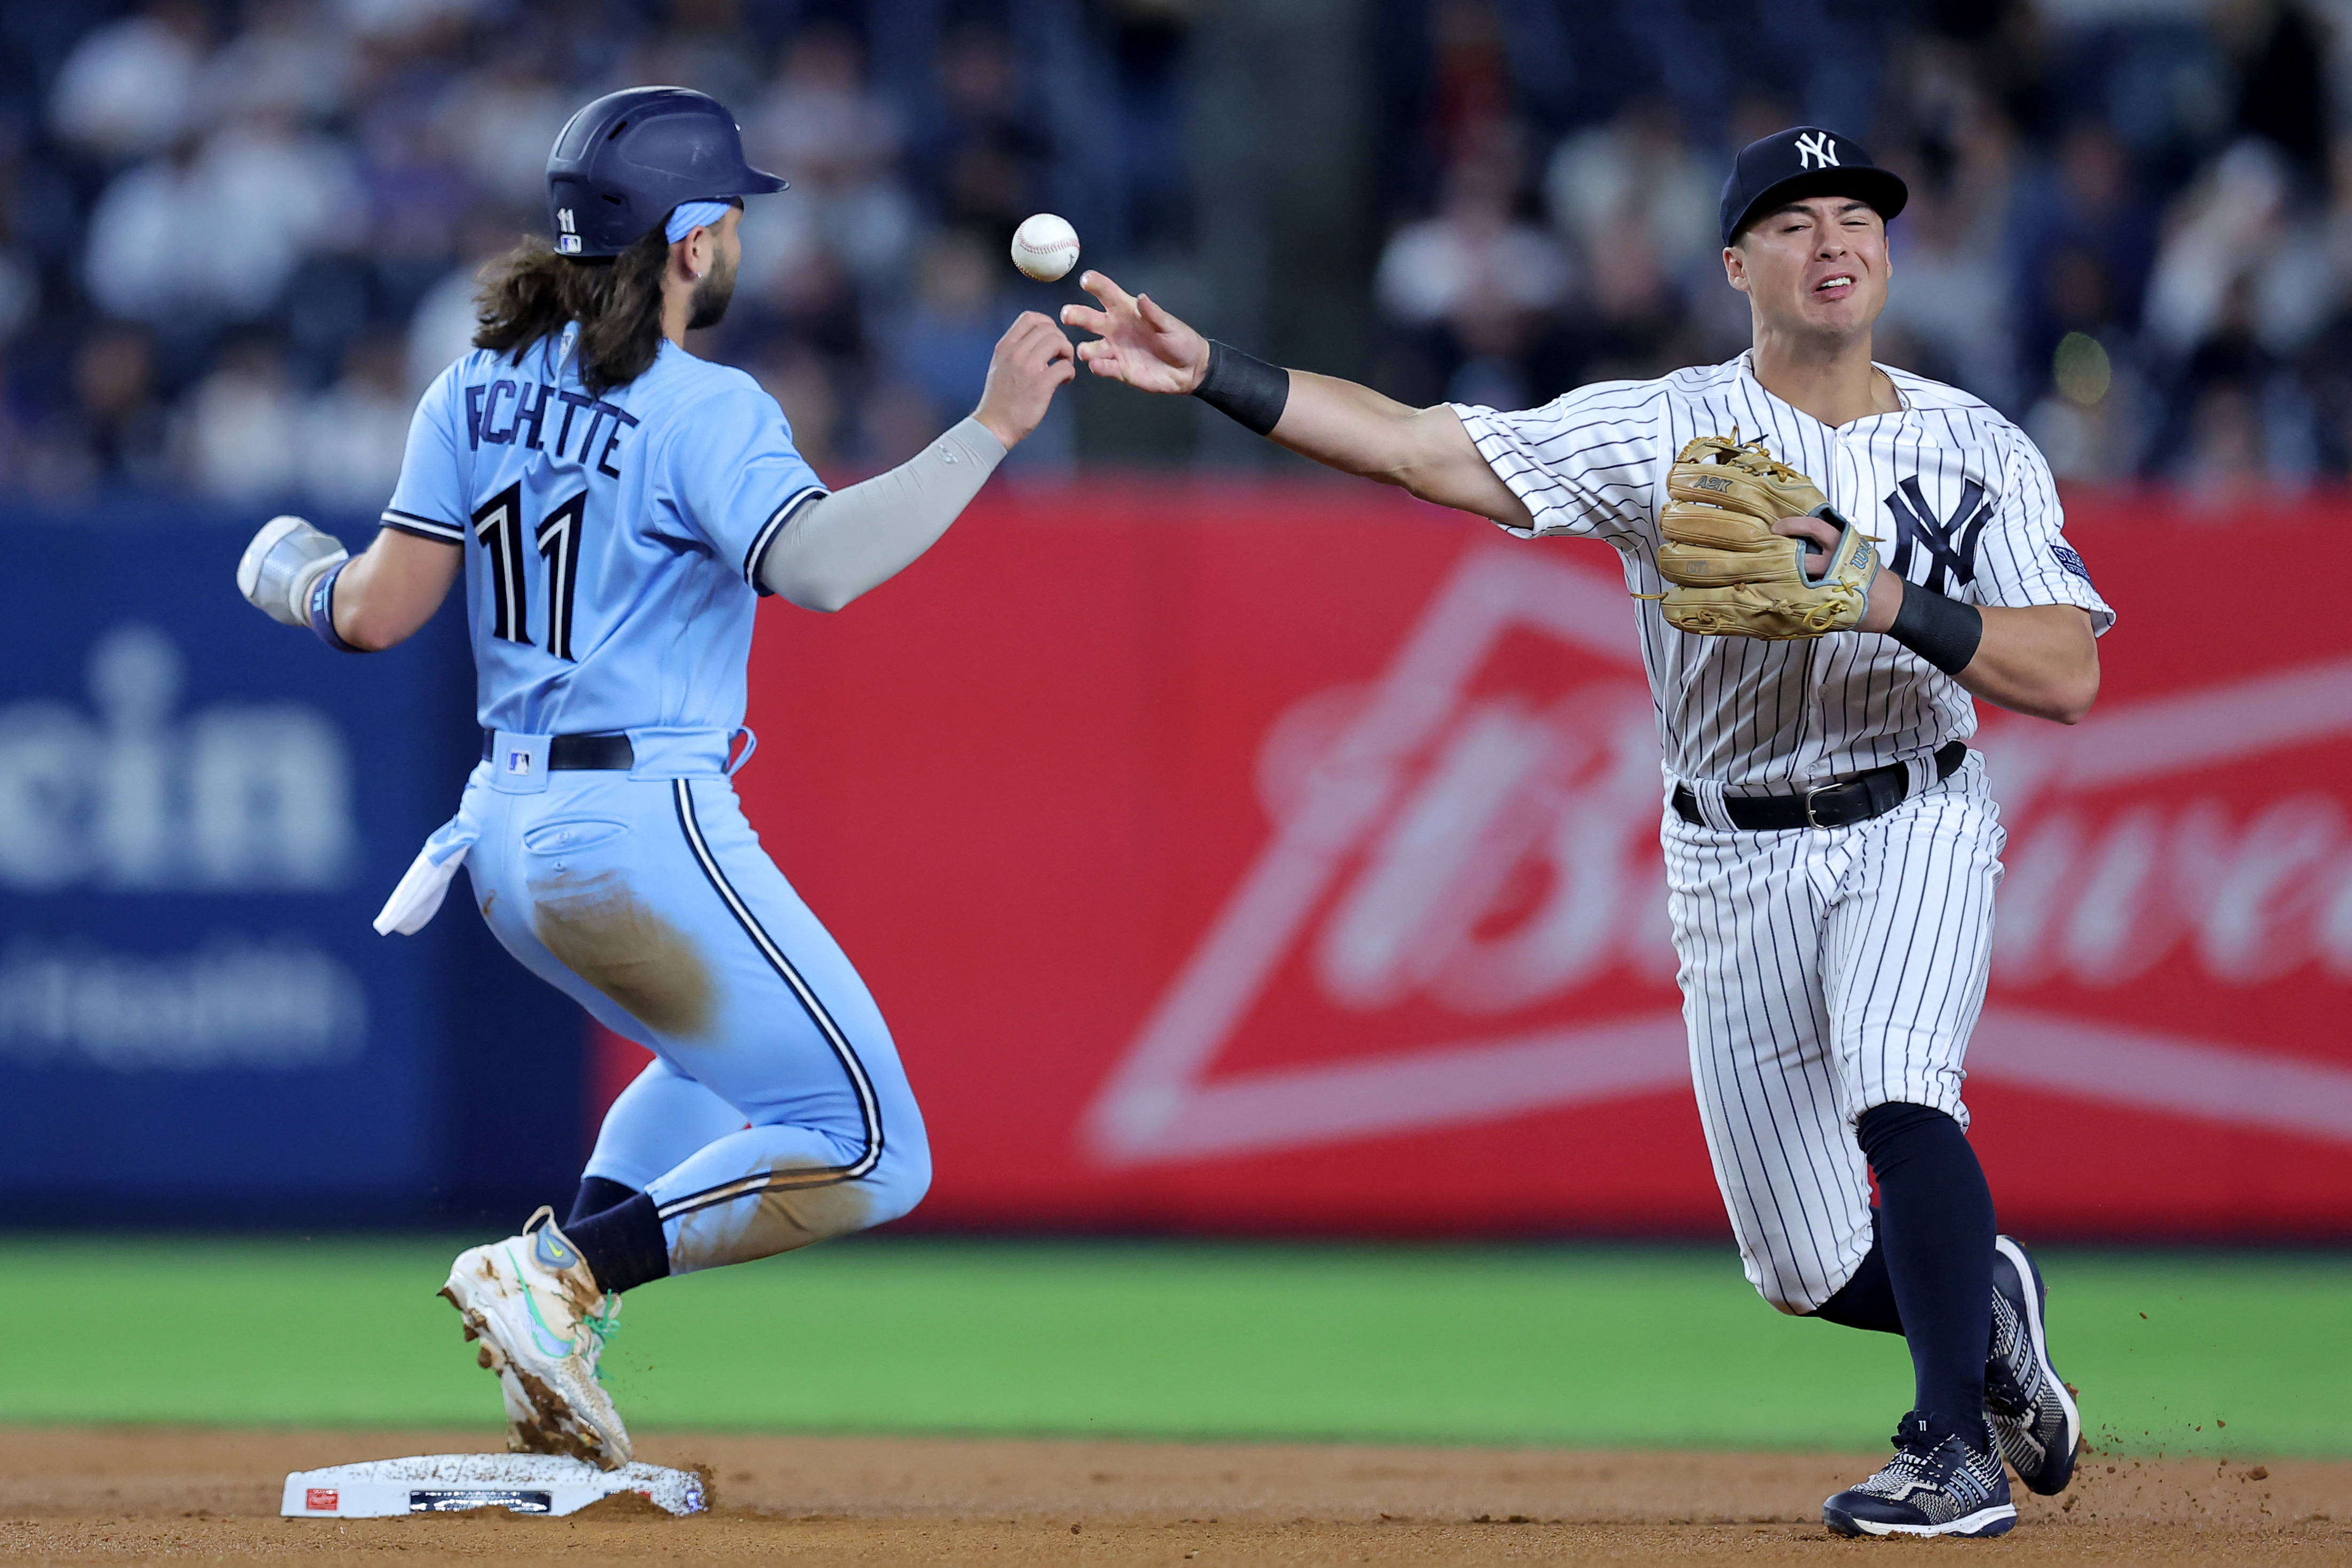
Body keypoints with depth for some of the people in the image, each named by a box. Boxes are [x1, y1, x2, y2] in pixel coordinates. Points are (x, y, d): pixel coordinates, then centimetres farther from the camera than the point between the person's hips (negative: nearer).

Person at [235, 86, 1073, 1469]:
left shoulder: (482, 389, 7)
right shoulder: (703, 413, -13)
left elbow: (377, 612, 5)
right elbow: (818, 565, -30)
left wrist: (294, 574, 27)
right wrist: (990, 431, -26)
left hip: (509, 838, 9)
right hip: (651, 834, -9)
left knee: (726, 1069, 33)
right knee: (866, 1156, -5)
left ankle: (559, 1305, 15)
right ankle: (561, 1279, -15)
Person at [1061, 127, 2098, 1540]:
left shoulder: (1979, 452, -4)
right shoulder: (1662, 432, -6)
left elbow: (2069, 678, -13)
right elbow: (1418, 446, -14)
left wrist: (1890, 601, -27)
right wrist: (1210, 373, -25)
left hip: (1915, 830, -1)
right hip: (1734, 867, 1)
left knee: (1896, 1090, -30)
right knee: (1815, 1269, 3)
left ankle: (1957, 1451, -21)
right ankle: (1982, 1301, 36)